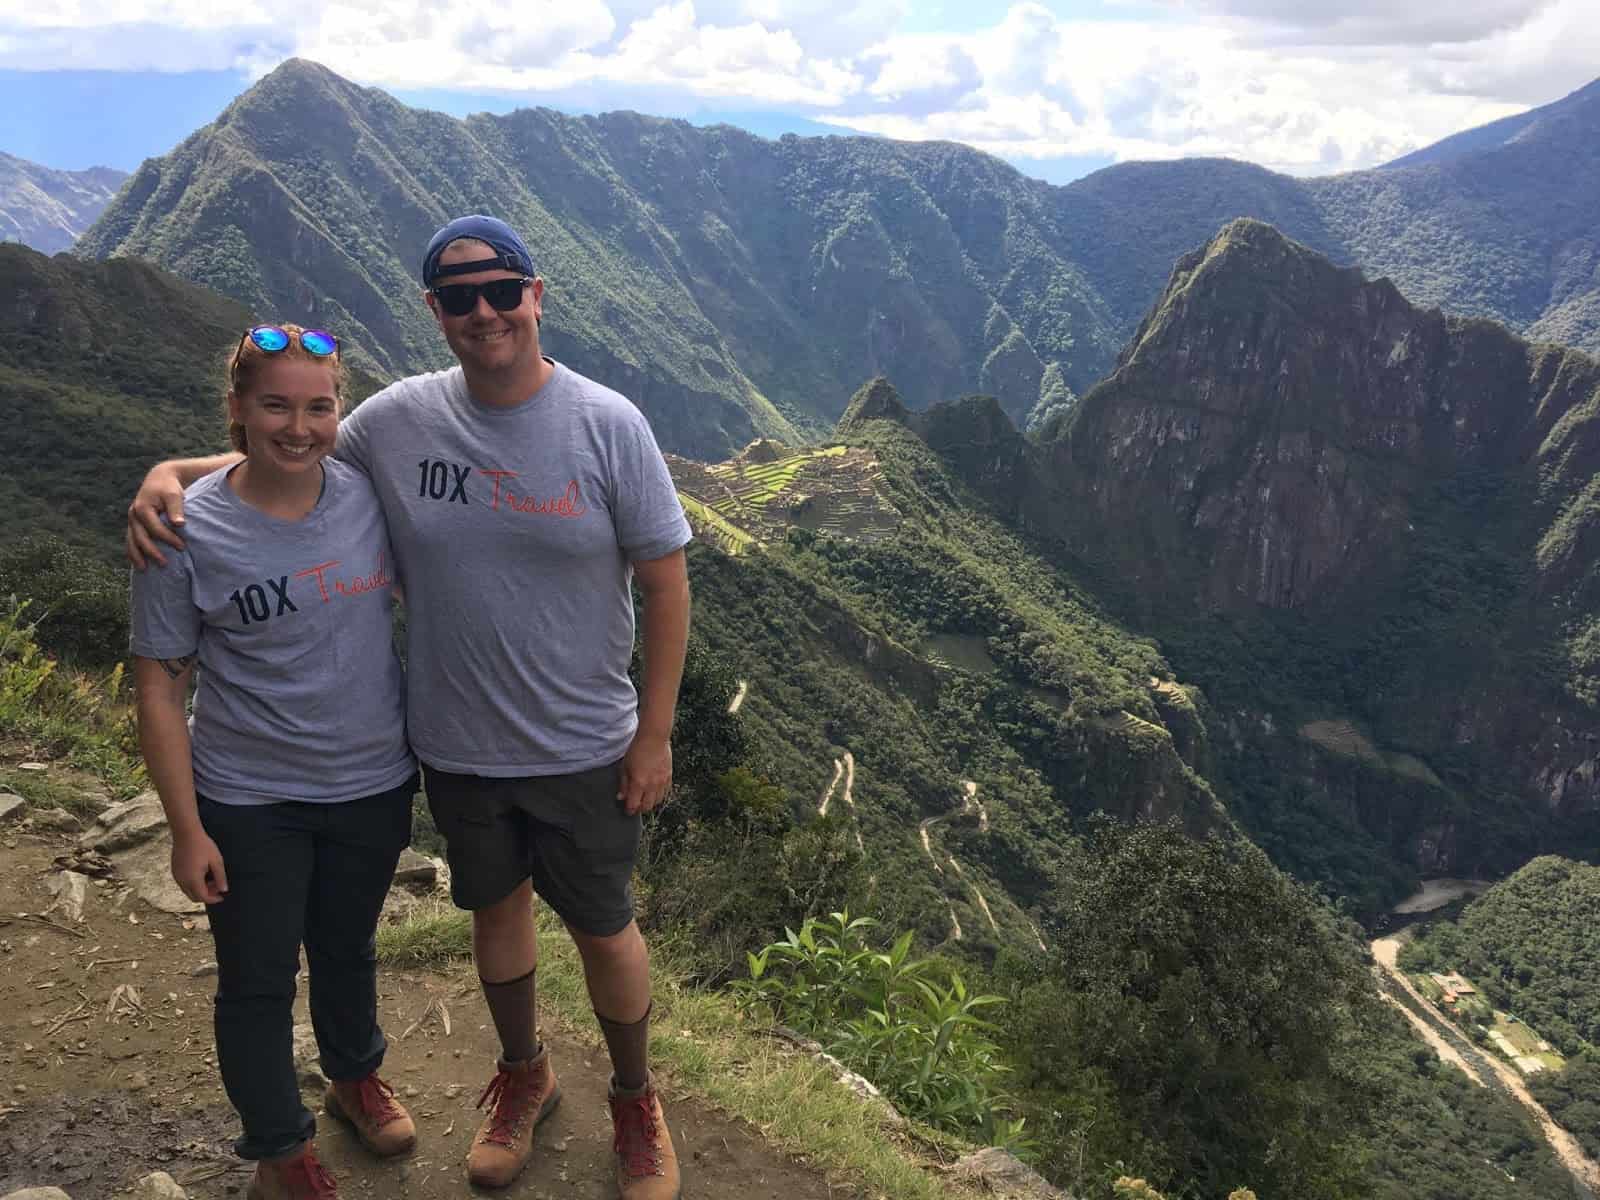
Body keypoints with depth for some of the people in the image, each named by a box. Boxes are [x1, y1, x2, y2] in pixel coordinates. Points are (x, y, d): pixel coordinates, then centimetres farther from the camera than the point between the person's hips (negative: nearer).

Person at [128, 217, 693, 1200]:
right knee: (496, 908, 22)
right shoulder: (398, 420, -7)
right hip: (457, 747, 3)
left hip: (583, 750, -3)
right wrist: (171, 473, -7)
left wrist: (656, 732, -10)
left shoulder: (608, 425, -15)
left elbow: (665, 582, -10)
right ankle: (525, 1075, 50)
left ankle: (636, 1099, 40)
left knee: (602, 929, 12)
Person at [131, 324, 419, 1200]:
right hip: (247, 801, -2)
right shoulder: (187, 531, -18)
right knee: (257, 981, 13)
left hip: (373, 784, 3)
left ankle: (355, 1077, 52)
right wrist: (186, 829, -11)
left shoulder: (370, 493, -10)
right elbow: (158, 683, -11)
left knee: (347, 949, 25)